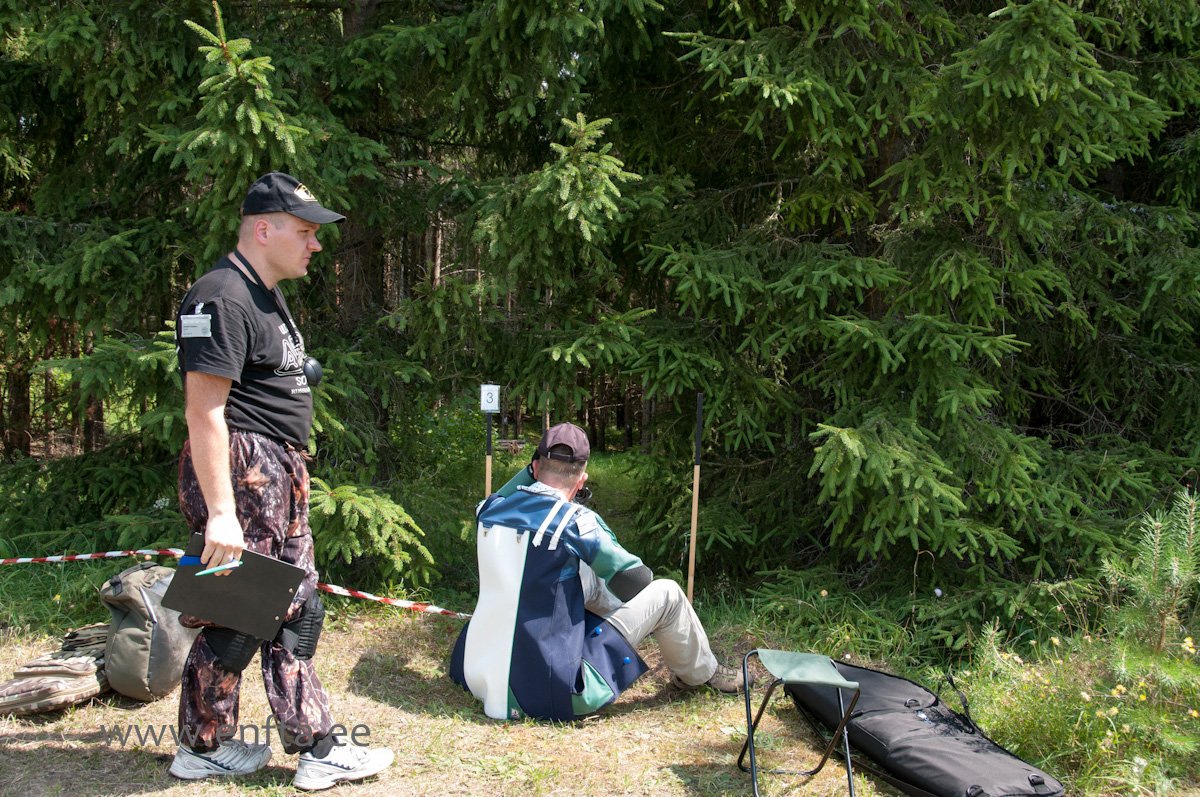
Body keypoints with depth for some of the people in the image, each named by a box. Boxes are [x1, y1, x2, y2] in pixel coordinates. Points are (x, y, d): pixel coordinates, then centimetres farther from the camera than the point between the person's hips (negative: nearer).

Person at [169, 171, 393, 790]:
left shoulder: (267, 296, 19)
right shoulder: (222, 297, -15)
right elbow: (204, 410, -22)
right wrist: (220, 511, -26)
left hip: (280, 472, 11)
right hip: (240, 469, -11)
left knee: (295, 610, 12)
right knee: (236, 617, -1)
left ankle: (317, 749, 21)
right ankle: (201, 749, 16)